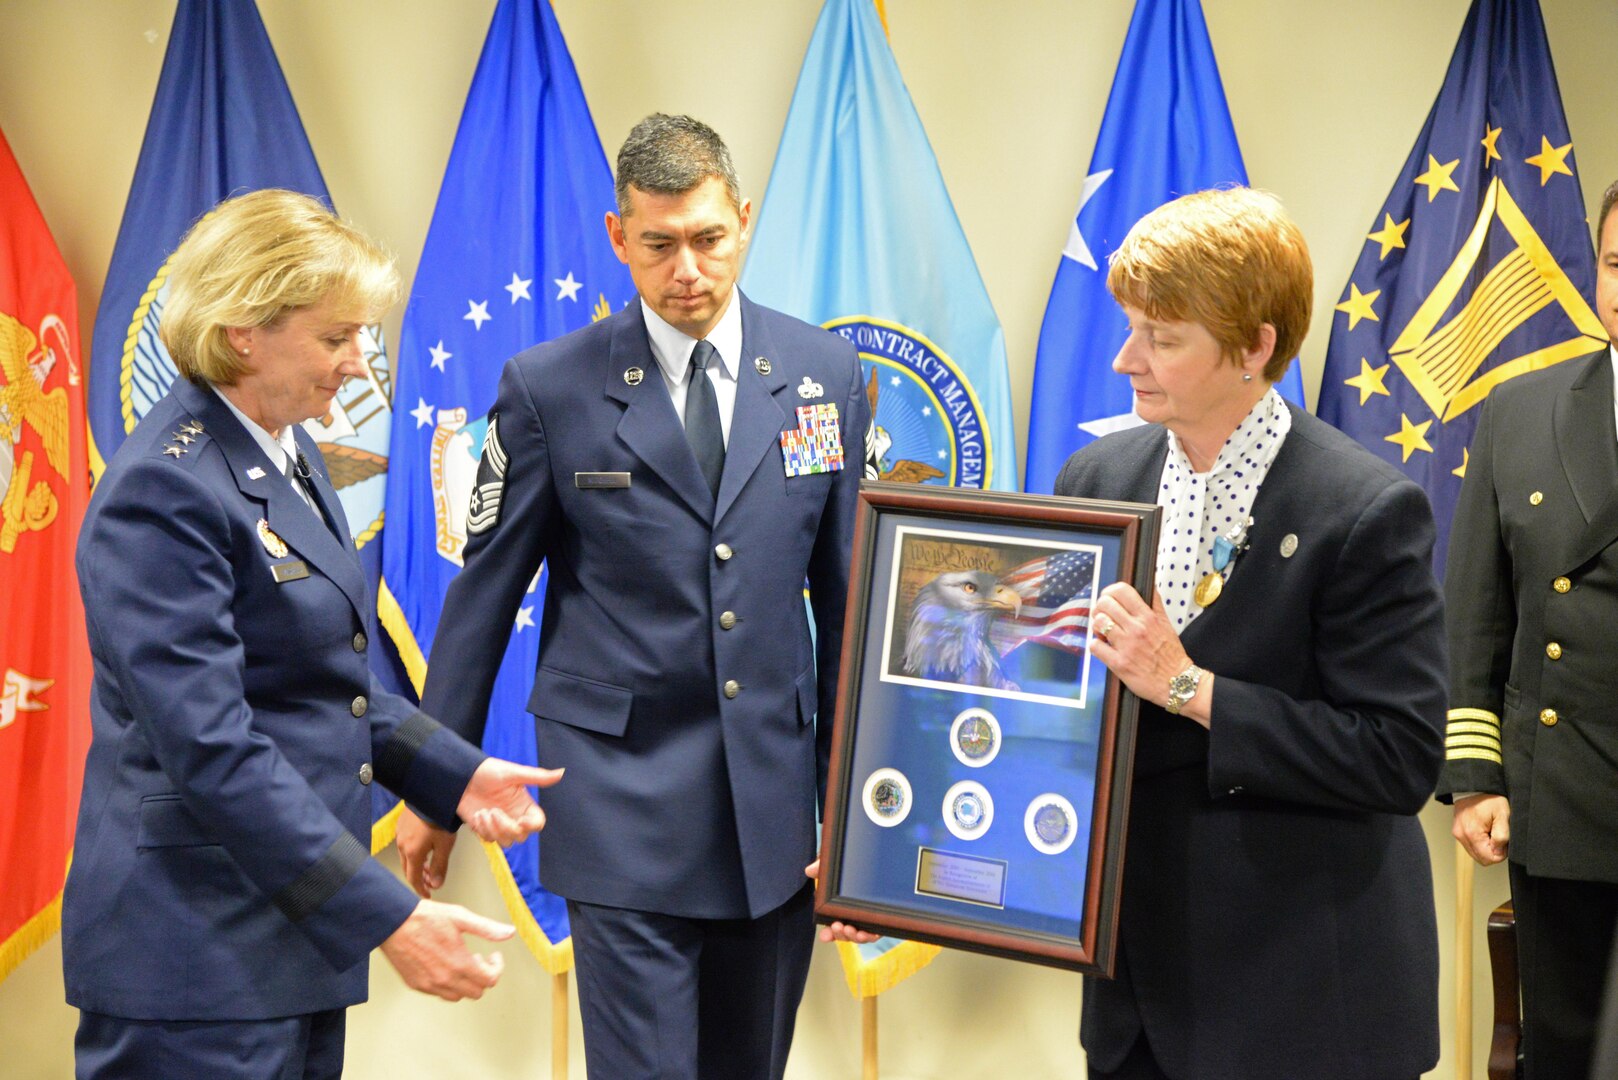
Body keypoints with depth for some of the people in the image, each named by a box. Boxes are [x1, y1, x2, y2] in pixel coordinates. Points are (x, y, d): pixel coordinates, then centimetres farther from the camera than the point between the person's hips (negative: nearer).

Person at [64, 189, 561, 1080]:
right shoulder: (165, 490, -18)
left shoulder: (286, 453, 10)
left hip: (292, 930, 9)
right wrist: (389, 918, -24)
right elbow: (212, 748, -24)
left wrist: (454, 773, 7)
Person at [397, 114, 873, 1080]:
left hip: (776, 798, 3)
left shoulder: (826, 374, 3)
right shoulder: (549, 389, -4)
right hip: (623, 802, -3)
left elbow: (846, 593, 7)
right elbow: (484, 595, 2)